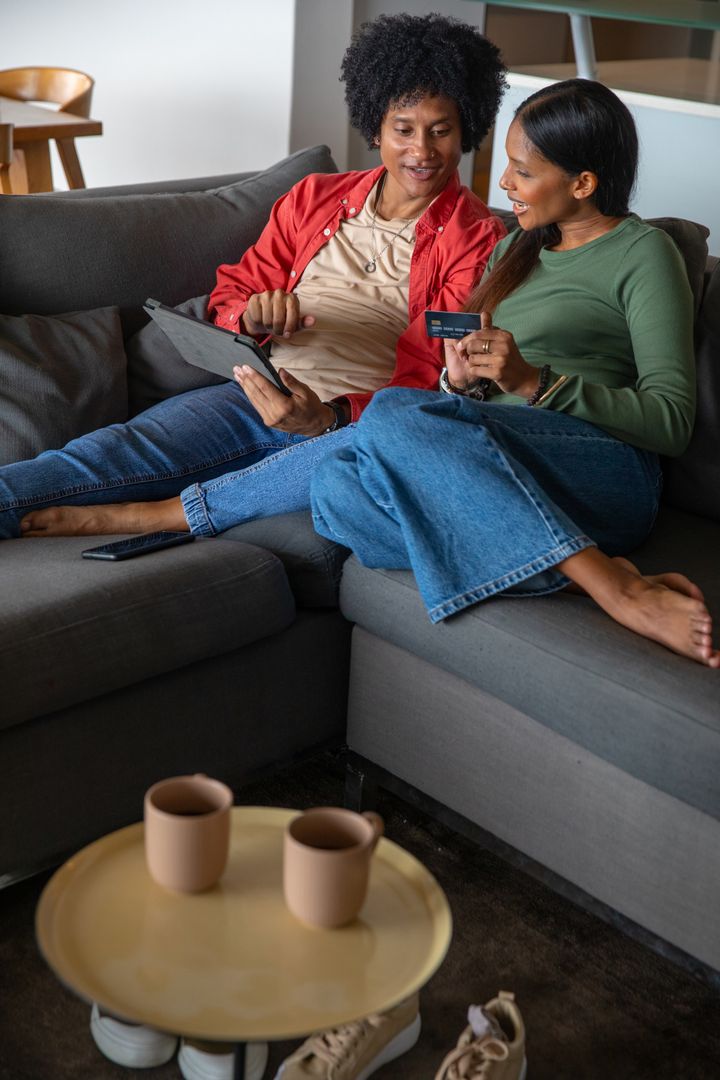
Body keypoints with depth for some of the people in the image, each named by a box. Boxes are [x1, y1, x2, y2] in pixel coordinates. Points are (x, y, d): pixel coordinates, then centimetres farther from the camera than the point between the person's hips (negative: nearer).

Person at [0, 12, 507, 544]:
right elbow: (229, 296, 19)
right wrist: (253, 314, -9)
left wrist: (326, 418, -24)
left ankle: (168, 513, -37)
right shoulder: (313, 198, 19)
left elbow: (431, 381, -4)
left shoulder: (477, 240, 6)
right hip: (261, 397, 4)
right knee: (120, 446, -24)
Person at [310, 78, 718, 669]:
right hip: (500, 472, 7)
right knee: (338, 489, -24)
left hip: (604, 473, -6)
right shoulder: (517, 248, 26)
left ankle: (617, 590, -34)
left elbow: (672, 421, -5)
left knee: (393, 413, -31)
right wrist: (461, 383, 0)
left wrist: (535, 382, -16)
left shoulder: (644, 254, 4)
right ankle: (603, 574, -29)